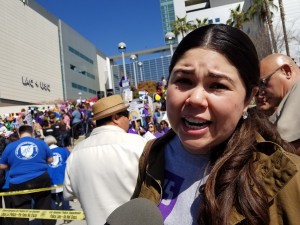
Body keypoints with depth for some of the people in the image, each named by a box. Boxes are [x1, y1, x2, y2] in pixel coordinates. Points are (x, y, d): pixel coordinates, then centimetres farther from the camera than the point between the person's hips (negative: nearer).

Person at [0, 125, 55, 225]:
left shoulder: (10, 146, 3)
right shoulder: (41, 143, 5)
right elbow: (50, 160, 15)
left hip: (19, 184, -1)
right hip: (41, 180, 1)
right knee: (44, 208, 18)